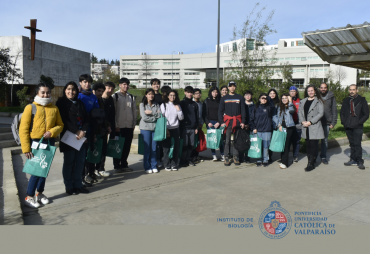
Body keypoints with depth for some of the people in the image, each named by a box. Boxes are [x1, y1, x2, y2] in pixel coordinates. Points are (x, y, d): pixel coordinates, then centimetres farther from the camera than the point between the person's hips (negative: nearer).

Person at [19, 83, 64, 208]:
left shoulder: (54, 108, 7)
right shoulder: (30, 107, -5)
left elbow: (60, 125, 8)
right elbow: (23, 129, -8)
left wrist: (52, 132, -13)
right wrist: (26, 148, -13)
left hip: (50, 143, 4)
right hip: (36, 143, -4)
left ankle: (40, 193, 30)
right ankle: (29, 197, 10)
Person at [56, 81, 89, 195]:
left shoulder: (80, 103, 17)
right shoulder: (61, 103, 1)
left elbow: (86, 119, 11)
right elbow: (63, 120, -8)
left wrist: (83, 131, -6)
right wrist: (75, 132, -13)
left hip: (81, 137, 5)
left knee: (80, 161, 7)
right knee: (69, 162, 1)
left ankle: (78, 184, 17)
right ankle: (69, 187, 10)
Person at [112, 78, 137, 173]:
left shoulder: (131, 97, 11)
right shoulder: (115, 96, 0)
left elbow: (134, 112, 14)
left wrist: (133, 124, 8)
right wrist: (115, 126, -9)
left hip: (129, 126, 4)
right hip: (119, 126, -3)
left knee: (127, 147, 8)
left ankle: (124, 164, 21)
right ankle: (117, 166, 14)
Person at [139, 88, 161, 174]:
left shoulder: (156, 105, 10)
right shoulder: (142, 104, 1)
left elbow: (160, 115, -3)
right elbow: (144, 117, -9)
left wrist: (151, 113, -11)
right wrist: (155, 117, -1)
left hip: (155, 128, 3)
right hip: (145, 128, -3)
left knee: (154, 148, 5)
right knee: (147, 148, 0)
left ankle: (154, 166, 16)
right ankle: (147, 167, 10)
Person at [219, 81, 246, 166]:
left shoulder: (240, 98, 9)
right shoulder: (224, 98, 9)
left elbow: (243, 110, 7)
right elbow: (220, 111, 7)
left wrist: (243, 122, -2)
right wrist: (221, 122, -4)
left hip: (237, 121, 1)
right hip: (228, 121, 0)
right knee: (227, 140, -2)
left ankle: (235, 157, 12)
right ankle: (227, 157, 3)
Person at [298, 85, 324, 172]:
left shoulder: (318, 101, 0)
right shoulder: (303, 101, 15)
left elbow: (321, 113, -7)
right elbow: (300, 112, 11)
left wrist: (310, 122, -12)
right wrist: (303, 121, -6)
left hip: (315, 127, -5)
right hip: (305, 127, 5)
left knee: (313, 145, -6)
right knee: (308, 145, 7)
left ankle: (311, 164, -2)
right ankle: (311, 162, 16)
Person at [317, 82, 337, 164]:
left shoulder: (331, 97, 5)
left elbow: (334, 111, 6)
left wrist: (333, 122, -1)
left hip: (326, 123, 1)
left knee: (325, 140, 7)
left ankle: (323, 157, 16)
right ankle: (314, 156, 14)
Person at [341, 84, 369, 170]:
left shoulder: (362, 100, 0)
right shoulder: (346, 101, 11)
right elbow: (342, 112, 19)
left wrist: (359, 122, -11)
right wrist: (343, 122, 5)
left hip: (358, 127, -4)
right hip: (348, 127, 4)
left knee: (357, 144, -8)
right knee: (352, 144, 11)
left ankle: (360, 161, 1)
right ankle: (353, 160, 19)